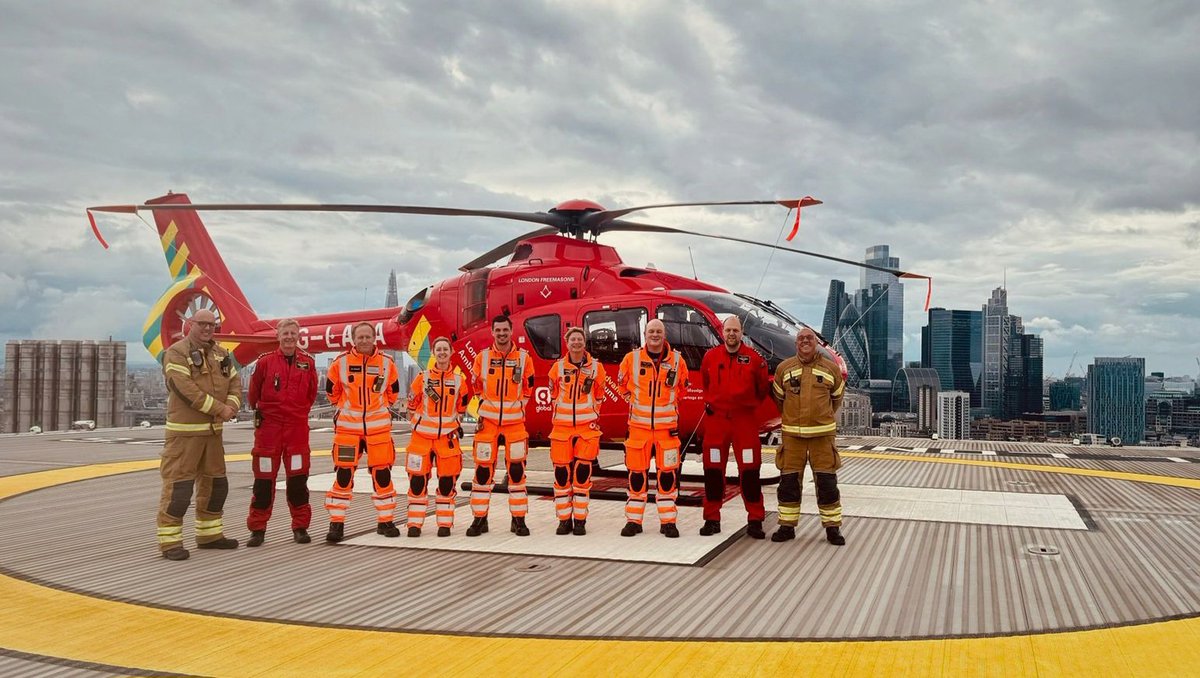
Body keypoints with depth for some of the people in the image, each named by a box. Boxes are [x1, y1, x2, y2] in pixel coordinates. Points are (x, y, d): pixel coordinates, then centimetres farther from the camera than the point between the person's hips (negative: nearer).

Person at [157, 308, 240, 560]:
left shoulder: (221, 355, 13)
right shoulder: (176, 353, -10)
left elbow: (234, 382, 10)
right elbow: (186, 389, -20)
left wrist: (232, 406, -11)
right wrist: (220, 409, -19)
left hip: (213, 430, 8)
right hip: (184, 431, -8)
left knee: (216, 483, 15)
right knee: (178, 485, -7)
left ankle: (209, 534, 28)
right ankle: (170, 541, 0)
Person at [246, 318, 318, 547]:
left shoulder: (308, 363, 4)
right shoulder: (265, 362, -2)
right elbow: (253, 393, 10)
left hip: (298, 428, 1)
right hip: (268, 427, -1)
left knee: (298, 479, 3)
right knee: (264, 479, 3)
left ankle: (300, 527, 14)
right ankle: (257, 529, 13)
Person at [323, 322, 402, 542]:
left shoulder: (387, 363, 1)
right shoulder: (340, 363, -3)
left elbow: (393, 392, 15)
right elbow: (332, 390, 11)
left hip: (379, 427, 1)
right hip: (347, 427, -1)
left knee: (382, 473, 4)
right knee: (343, 474, -2)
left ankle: (386, 521, 15)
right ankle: (336, 523, 7)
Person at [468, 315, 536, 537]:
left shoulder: (524, 358, 1)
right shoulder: (482, 357, 2)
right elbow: (476, 386, 15)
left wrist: (514, 408, 10)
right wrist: (486, 406, 10)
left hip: (515, 423, 0)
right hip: (488, 422, 0)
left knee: (517, 470, 2)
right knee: (483, 469, 1)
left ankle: (518, 519, 10)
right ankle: (480, 519, 9)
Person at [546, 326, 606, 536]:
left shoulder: (596, 367, 4)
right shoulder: (558, 367, 5)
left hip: (587, 427, -1)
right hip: (562, 426, 1)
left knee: (583, 472, -1)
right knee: (562, 472, 0)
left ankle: (580, 520, 6)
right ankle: (564, 520, 9)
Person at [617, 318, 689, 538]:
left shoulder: (677, 360, 1)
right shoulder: (632, 358, 0)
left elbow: (682, 387, 17)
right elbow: (622, 384, 15)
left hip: (667, 426, 0)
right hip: (639, 425, 0)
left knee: (668, 473, 3)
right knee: (637, 473, 4)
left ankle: (668, 521, 12)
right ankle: (633, 520, 13)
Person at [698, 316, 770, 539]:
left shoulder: (754, 358, -3)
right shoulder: (710, 356, 2)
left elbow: (763, 387, 11)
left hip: (745, 420, -1)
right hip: (716, 419, 2)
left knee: (749, 470, -1)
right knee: (713, 470, 5)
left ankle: (755, 521, 8)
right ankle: (712, 519, 15)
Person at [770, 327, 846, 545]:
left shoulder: (831, 368, 2)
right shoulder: (784, 368, 2)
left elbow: (836, 397, 16)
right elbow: (779, 397, 16)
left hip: (822, 433, -1)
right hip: (792, 434, 1)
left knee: (827, 482, 0)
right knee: (788, 481, 4)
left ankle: (832, 528, 11)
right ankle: (787, 526, 15)